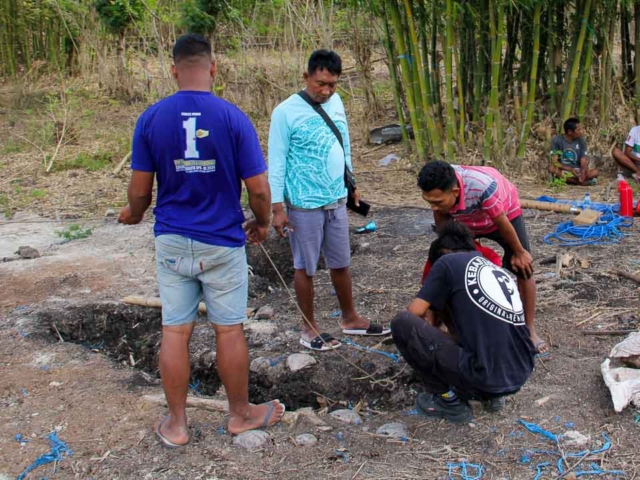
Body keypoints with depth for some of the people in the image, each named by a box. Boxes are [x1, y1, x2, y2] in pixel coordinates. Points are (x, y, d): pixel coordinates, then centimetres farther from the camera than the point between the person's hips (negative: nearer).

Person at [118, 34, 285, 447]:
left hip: (172, 242, 2)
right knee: (229, 330, 11)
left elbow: (140, 188, 0)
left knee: (175, 331, 10)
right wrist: (262, 223, 10)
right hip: (222, 242, -2)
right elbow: (258, 188, -9)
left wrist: (134, 214, 22)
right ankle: (241, 413, 28)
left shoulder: (151, 118, -5)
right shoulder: (233, 118, -11)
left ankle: (176, 424, 21)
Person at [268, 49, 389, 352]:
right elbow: (277, 162, -12)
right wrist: (278, 207, -13)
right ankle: (309, 329, 22)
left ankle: (350, 319, 32)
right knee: (306, 268, 7)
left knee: (341, 264, 16)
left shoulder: (336, 102, 4)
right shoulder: (286, 112, -13)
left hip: (336, 201, 6)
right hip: (304, 205, -5)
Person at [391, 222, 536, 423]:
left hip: (485, 377, -8)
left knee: (402, 323, 0)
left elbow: (414, 312, 0)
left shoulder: (447, 261, 4)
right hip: (520, 375, 8)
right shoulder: (499, 271, 23)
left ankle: (449, 401, 6)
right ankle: (493, 393, 16)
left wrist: (426, 322, 24)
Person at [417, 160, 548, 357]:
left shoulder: (482, 186, -47)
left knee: (523, 269, -8)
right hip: (465, 221, 4)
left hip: (505, 211, -3)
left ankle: (530, 331, 8)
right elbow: (441, 222, -13)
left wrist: (519, 253, -16)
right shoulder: (436, 190, -35)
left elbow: (502, 224, -30)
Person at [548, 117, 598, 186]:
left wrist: (583, 172, -28)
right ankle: (580, 181, -28)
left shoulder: (582, 141, 1)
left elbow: (584, 161, -6)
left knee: (595, 172, -23)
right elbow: (554, 162, -13)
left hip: (577, 171, 2)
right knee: (552, 168, -35)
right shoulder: (557, 140, -7)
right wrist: (571, 169, -26)